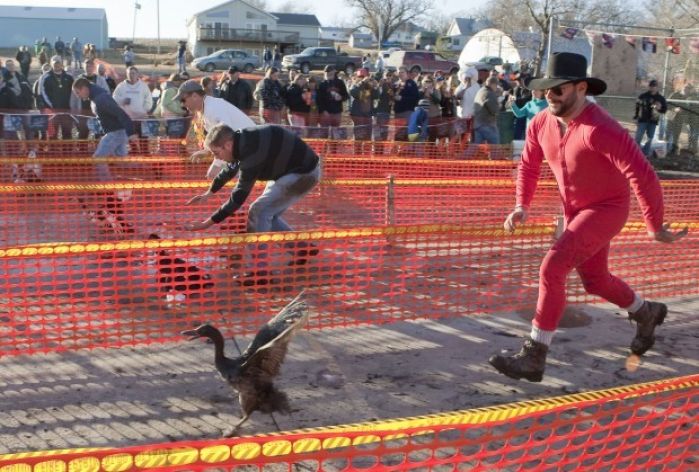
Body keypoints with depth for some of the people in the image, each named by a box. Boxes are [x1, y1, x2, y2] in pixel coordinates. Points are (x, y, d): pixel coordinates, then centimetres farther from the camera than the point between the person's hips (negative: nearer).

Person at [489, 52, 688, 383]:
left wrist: (655, 228, -20)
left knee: (552, 268, -22)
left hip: (607, 210, -8)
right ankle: (646, 313, 52)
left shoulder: (600, 129, -31)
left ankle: (533, 357, -14)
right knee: (596, 281, 22)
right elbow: (529, 165, 10)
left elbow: (643, 176, -29)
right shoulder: (541, 124, -8)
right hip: (575, 210, 8)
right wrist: (522, 206, -3)